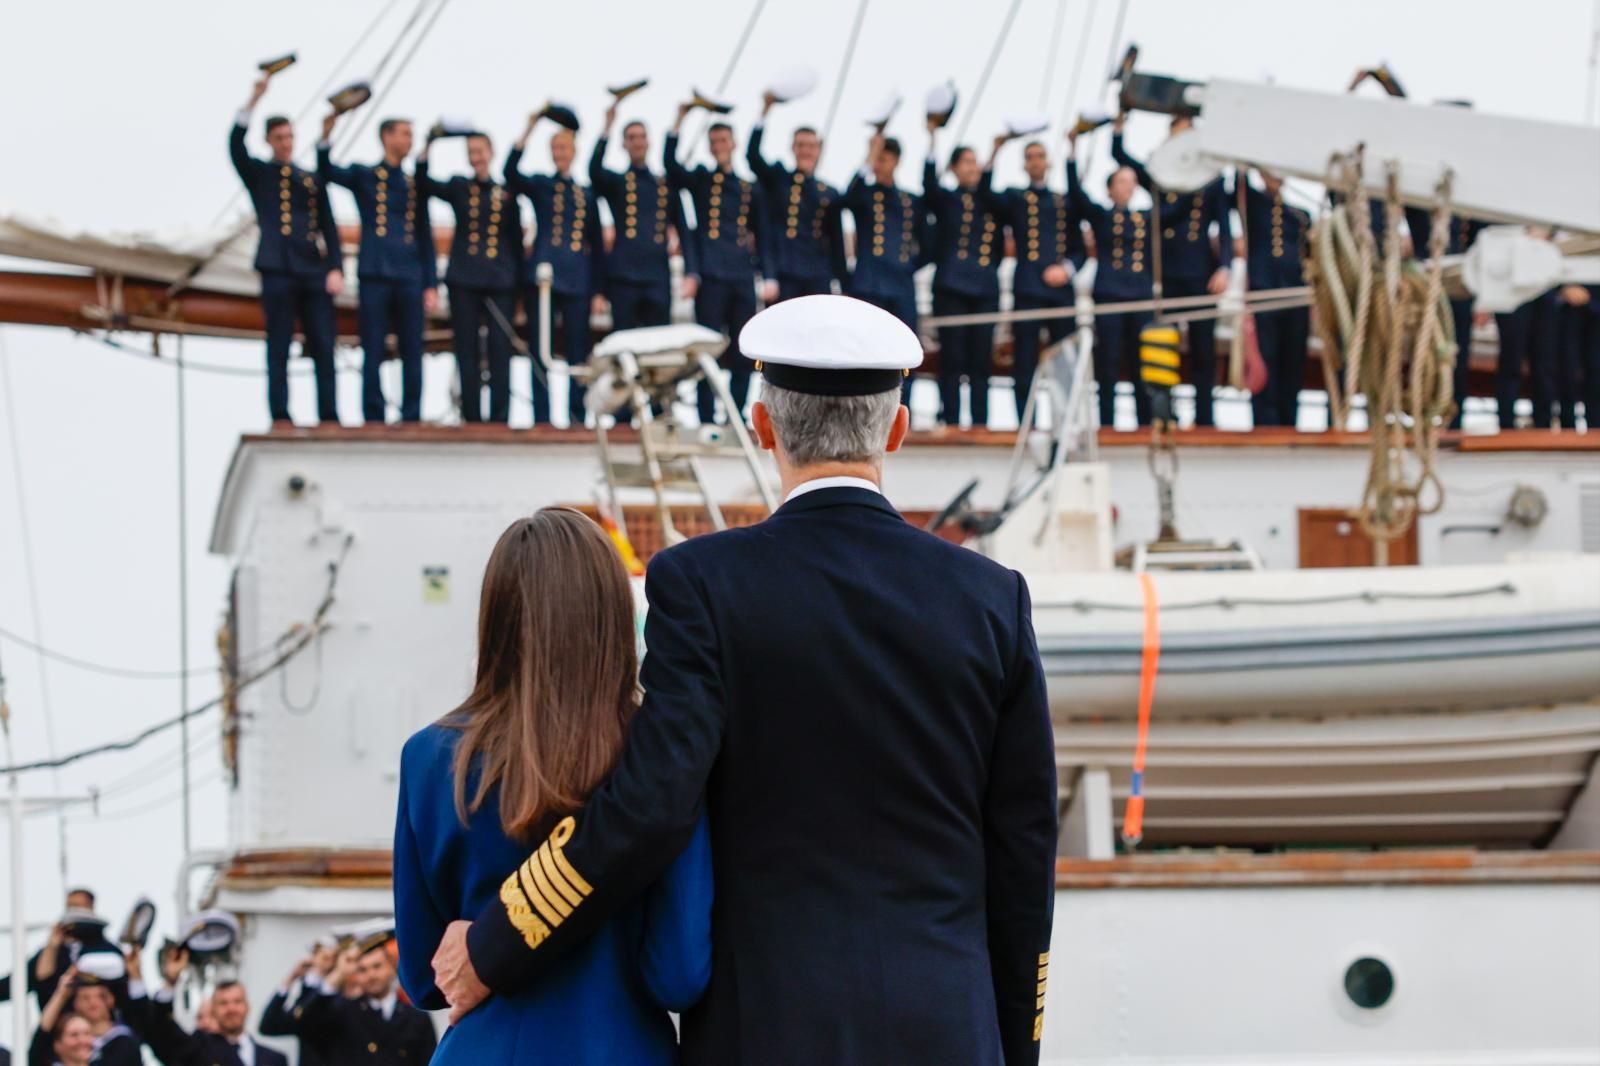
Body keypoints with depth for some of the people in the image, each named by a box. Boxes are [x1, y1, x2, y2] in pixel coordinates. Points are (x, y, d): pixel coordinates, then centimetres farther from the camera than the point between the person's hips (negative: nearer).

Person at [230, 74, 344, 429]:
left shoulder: (312, 182, 18)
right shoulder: (258, 173, 10)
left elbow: (329, 229, 14)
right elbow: (235, 143, -9)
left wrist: (335, 269, 0)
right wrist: (255, 99, -18)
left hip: (315, 272, 3)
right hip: (278, 270, -3)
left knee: (324, 349, -1)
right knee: (279, 349, -3)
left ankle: (329, 417, 1)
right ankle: (281, 418, -3)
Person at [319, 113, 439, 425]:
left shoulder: (414, 186, 16)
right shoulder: (363, 176, 8)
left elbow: (425, 239, 15)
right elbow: (327, 173, -9)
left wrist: (431, 285, 8)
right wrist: (326, 136, -25)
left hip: (410, 280, 3)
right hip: (375, 276, -3)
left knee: (412, 353, 1)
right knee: (373, 352, -3)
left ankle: (412, 418, 5)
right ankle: (374, 419, -1)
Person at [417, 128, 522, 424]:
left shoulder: (506, 194, 10)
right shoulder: (458, 187, 9)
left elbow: (516, 241, 11)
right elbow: (424, 186, -8)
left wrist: (519, 283, 5)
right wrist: (427, 147, -21)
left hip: (500, 281, 0)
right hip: (464, 280, 0)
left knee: (500, 348, -3)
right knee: (467, 349, 0)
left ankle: (500, 417, 0)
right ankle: (471, 416, 3)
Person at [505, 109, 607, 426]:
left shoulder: (586, 195, 15)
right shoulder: (538, 185, 9)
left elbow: (597, 246, 14)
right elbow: (511, 173, -13)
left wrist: (599, 292, 7)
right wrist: (529, 129, -21)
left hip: (577, 282, 2)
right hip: (543, 278, -2)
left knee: (578, 353, 1)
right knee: (541, 352, -3)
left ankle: (577, 418, 4)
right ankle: (541, 418, -1)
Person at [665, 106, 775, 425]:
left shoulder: (751, 190, 16)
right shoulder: (699, 180, 9)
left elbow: (763, 237, 15)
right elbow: (672, 166, -10)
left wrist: (769, 276, 3)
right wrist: (680, 122, -19)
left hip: (743, 279, 3)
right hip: (711, 276, -3)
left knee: (743, 354, 2)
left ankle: (735, 419, 9)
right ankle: (707, 420, -3)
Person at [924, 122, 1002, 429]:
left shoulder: (991, 202, 16)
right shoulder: (945, 199, 7)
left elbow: (1000, 245, 13)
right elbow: (929, 183, -16)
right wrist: (932, 138, -24)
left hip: (985, 290, 3)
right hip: (952, 288, -3)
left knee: (981, 360, 2)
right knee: (953, 359, -5)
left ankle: (980, 423, 3)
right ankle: (951, 422, -4)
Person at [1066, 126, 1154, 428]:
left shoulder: (1146, 219, 16)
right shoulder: (1099, 216, 6)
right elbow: (1075, 191, -7)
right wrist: (1073, 147, -17)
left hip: (1141, 298, 3)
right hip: (1108, 297, -3)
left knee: (1142, 367, 2)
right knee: (1108, 365, -4)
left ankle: (1146, 422, 5)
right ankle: (1107, 423, -1)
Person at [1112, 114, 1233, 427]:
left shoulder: (1212, 181, 6)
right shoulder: (1157, 176, 12)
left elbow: (1225, 230, 3)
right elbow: (1119, 155, 6)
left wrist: (1223, 268, -9)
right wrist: (1119, 123, -8)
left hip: (1200, 276, -1)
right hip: (1165, 277, 1)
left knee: (1203, 351, 0)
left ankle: (1204, 418, 5)